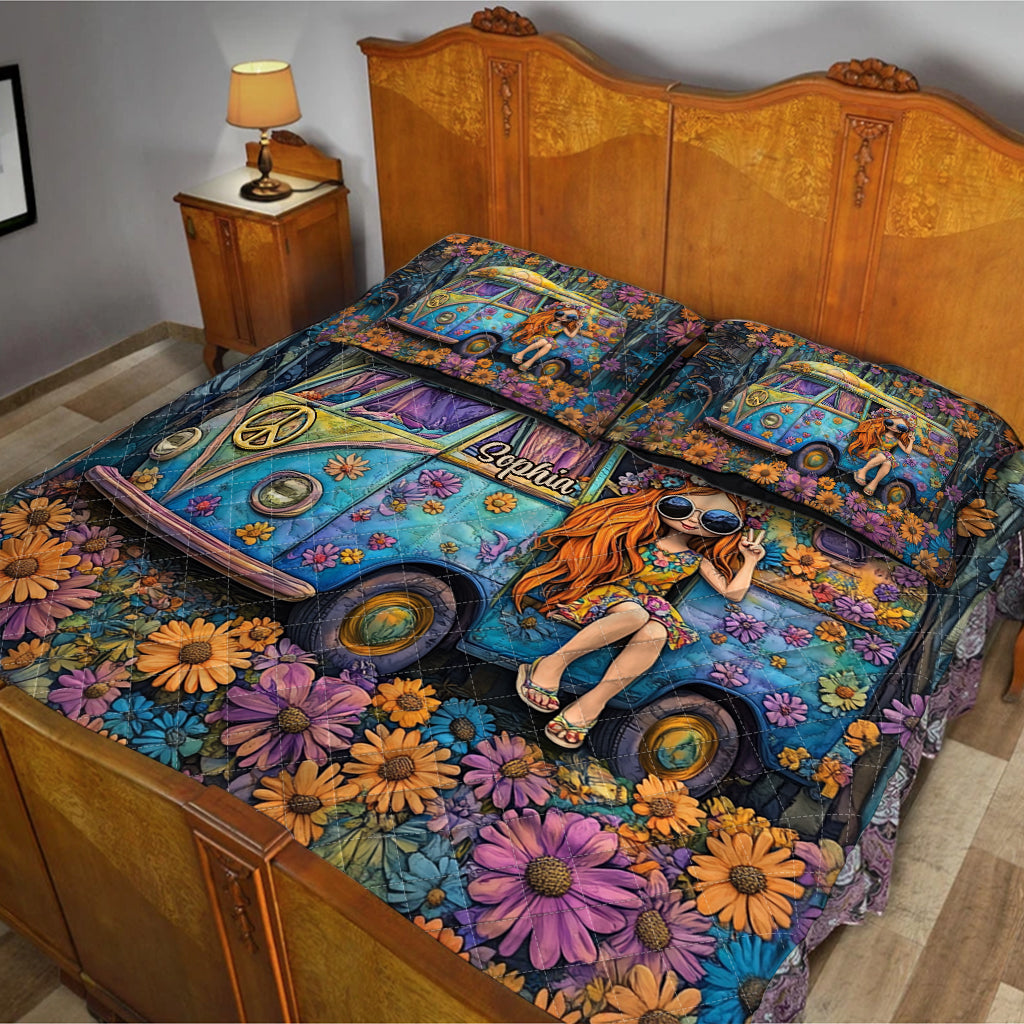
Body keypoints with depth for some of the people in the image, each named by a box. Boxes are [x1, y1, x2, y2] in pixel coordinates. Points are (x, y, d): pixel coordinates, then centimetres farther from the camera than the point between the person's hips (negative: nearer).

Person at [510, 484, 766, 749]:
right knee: (635, 614, -39)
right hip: (610, 591, -2)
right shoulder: (640, 536, 10)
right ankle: (552, 664, -38)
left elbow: (733, 593, 16)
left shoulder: (696, 561, 17)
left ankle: (592, 702, -41)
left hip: (650, 607, 3)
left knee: (656, 632, -36)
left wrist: (750, 561, 14)